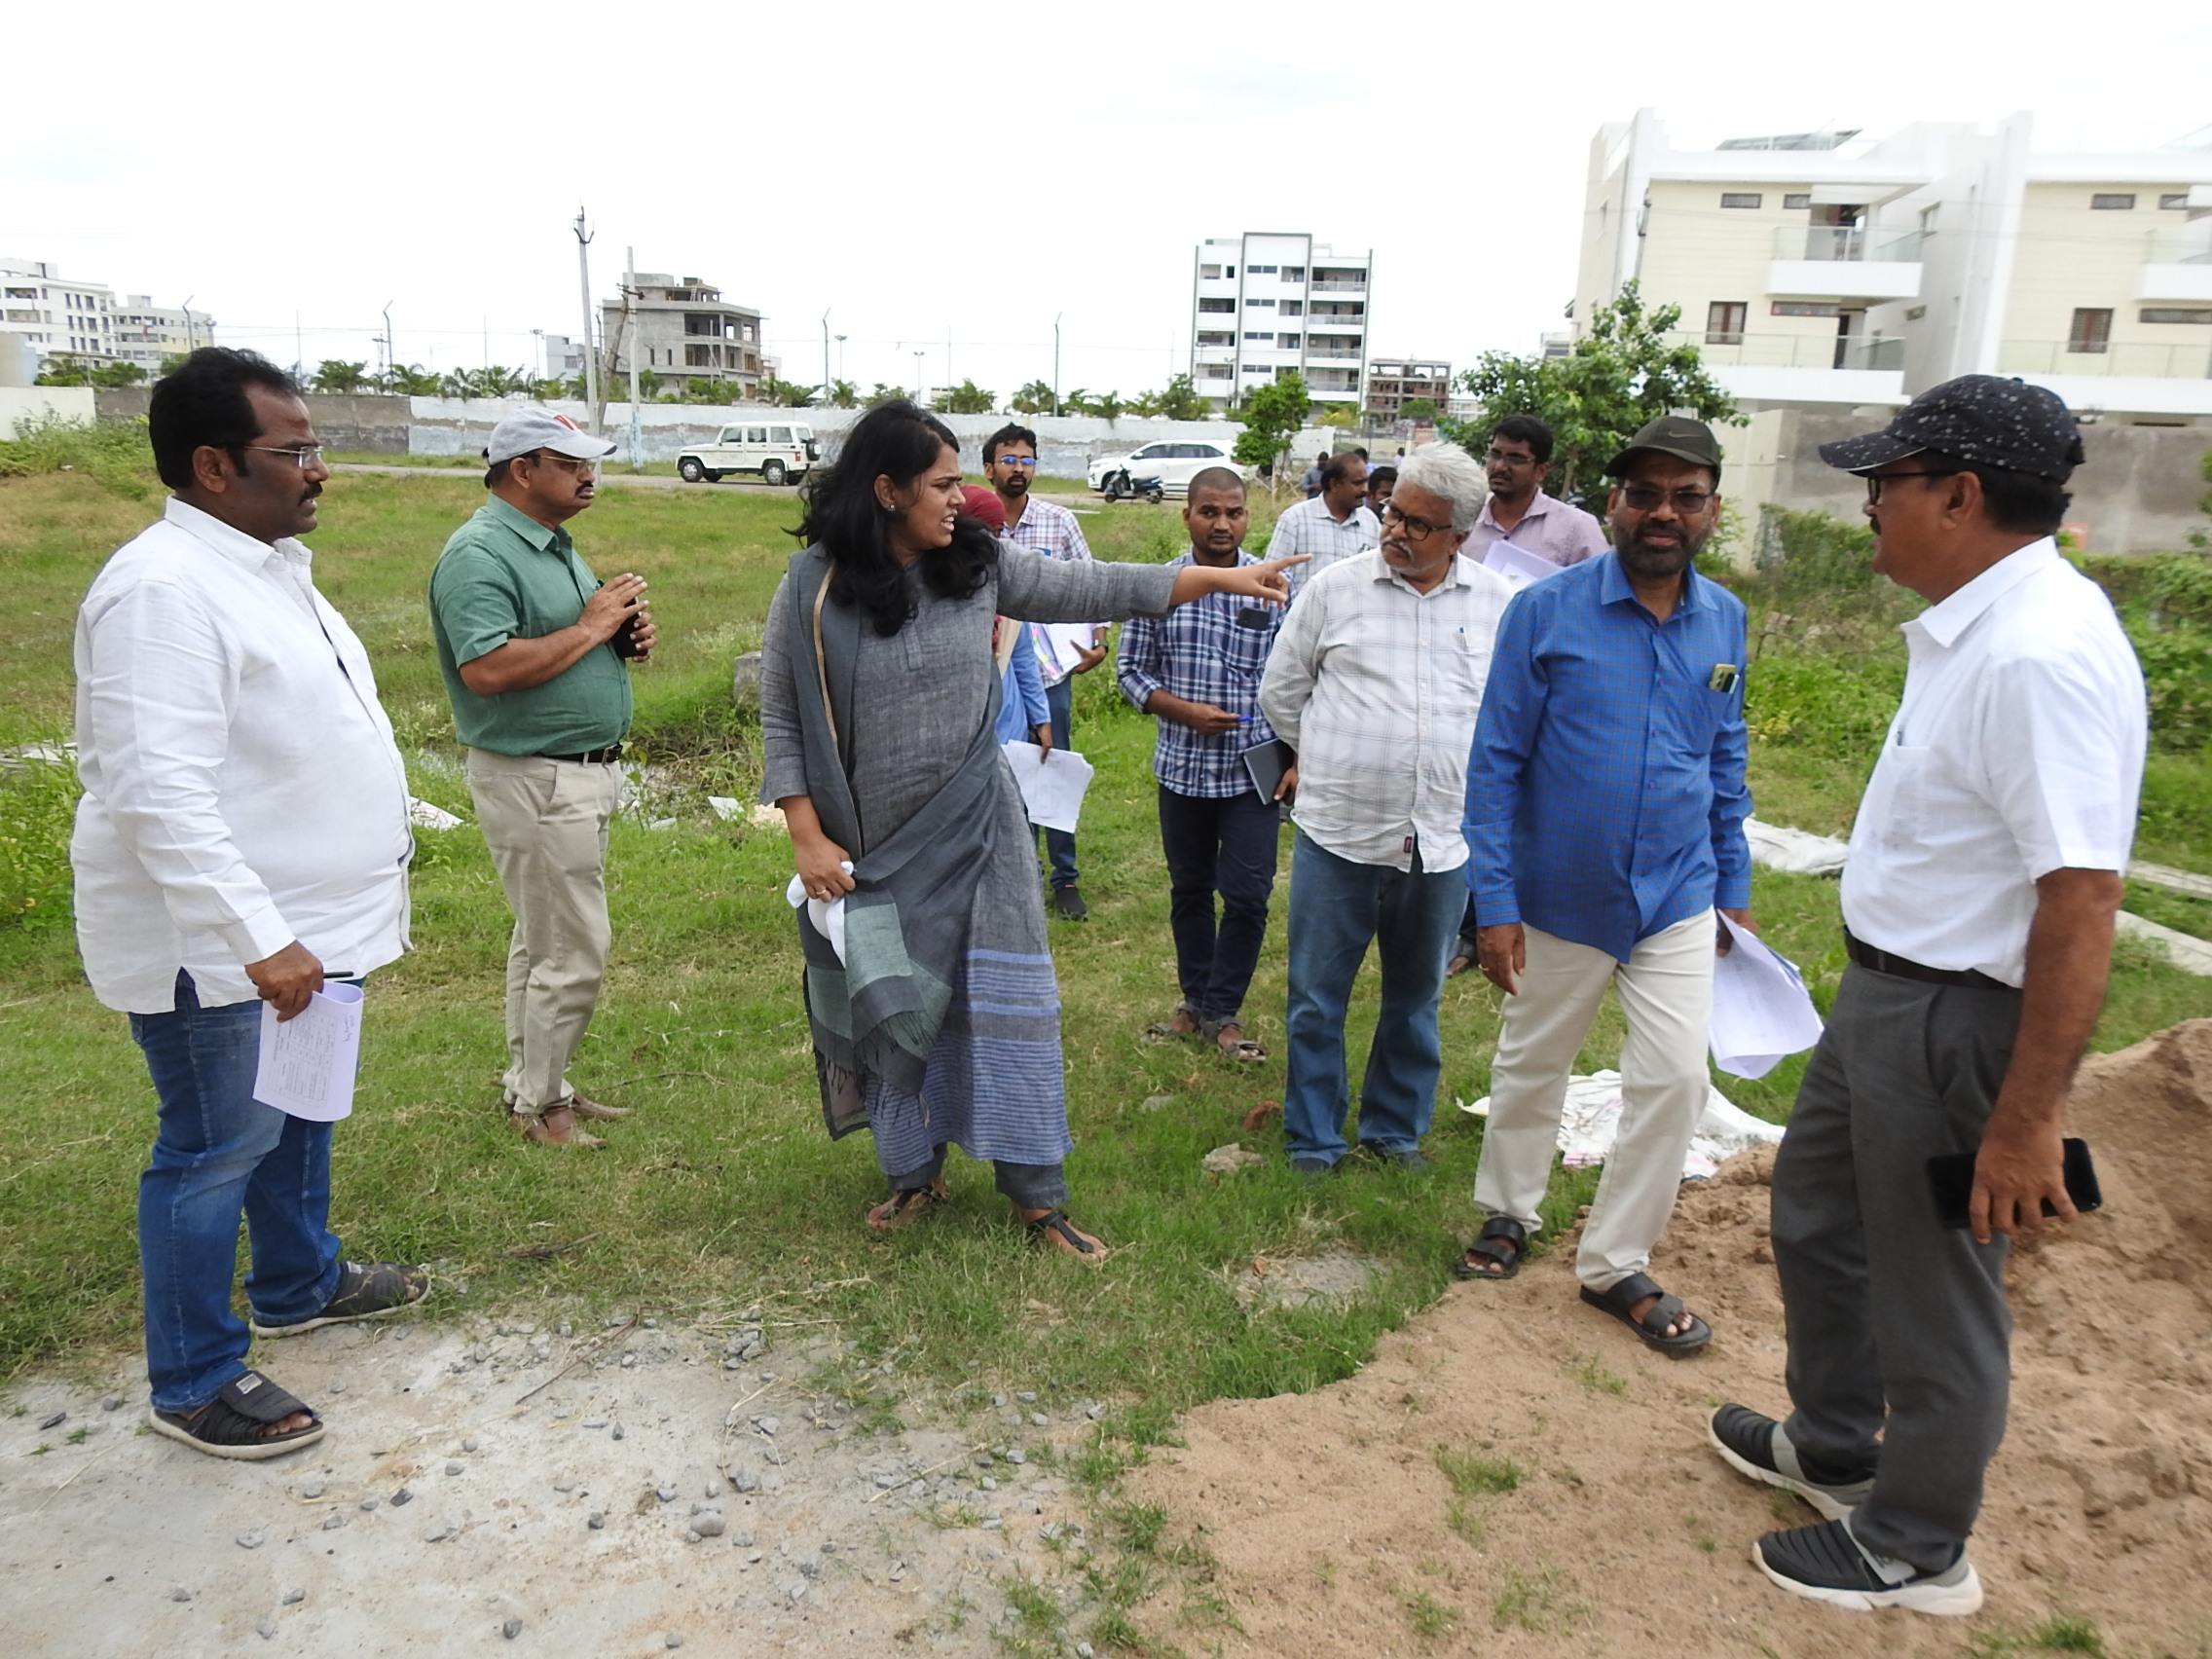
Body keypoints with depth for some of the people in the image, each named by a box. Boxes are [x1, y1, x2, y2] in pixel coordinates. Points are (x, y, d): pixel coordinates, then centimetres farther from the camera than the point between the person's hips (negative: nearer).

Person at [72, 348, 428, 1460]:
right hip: (215, 943, -10)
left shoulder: (266, 564, 9)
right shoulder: (164, 588, -22)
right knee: (218, 1148, 3)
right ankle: (195, 1382, 20)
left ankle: (299, 1285, 43)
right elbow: (161, 793, -28)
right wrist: (257, 939, -31)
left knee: (297, 1113, 23)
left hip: (299, 921, 10)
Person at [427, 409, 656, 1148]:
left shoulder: (553, 545, 14)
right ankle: (537, 1106, 13)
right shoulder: (480, 554, -16)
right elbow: (487, 669, -28)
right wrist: (590, 628, -20)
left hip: (586, 772, 10)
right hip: (536, 780, -10)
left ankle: (533, 1083, 30)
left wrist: (626, 637, 2)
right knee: (573, 952, -3)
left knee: (542, 941, 18)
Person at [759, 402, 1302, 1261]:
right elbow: (783, 724, -5)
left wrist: (1220, 577, 2)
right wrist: (808, 838, -11)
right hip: (878, 849, -1)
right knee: (894, 1012, 12)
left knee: (1009, 1003, 4)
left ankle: (1036, 1193, 17)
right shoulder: (813, 588, -9)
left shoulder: (978, 564, -3)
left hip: (978, 833, 2)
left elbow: (1090, 588, 3)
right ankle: (914, 1174, 35)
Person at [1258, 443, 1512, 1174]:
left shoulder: (1498, 604, 2)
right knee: (1317, 999, 7)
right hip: (1337, 833, -1)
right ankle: (1312, 1140, 24)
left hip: (1442, 840, 2)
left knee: (1415, 1000, 16)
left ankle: (1396, 1128, 34)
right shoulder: (1335, 587, -2)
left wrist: (1474, 780, 13)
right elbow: (1281, 690, 9)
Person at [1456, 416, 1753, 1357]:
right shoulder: (1546, 611, -12)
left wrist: (1734, 892, 11)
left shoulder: (1724, 621, 1)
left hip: (1678, 899, 3)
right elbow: (1495, 763, -11)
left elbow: (1726, 763, 11)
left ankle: (1616, 1266, 19)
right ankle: (1508, 1214, 40)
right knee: (1532, 1068, 15)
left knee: (1674, 1079, 0)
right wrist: (1493, 902, -14)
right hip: (1558, 897, -2)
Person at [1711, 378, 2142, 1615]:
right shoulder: (1972, 627, 5)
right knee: (1819, 1219, 25)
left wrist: (2028, 1119, -26)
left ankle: (1917, 1550, 33)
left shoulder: (2042, 655, -26)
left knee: (1936, 1297, 10)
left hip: (1955, 1024, -10)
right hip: (1886, 991, 10)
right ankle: (1835, 1448, 48)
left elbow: (2082, 903, -28)